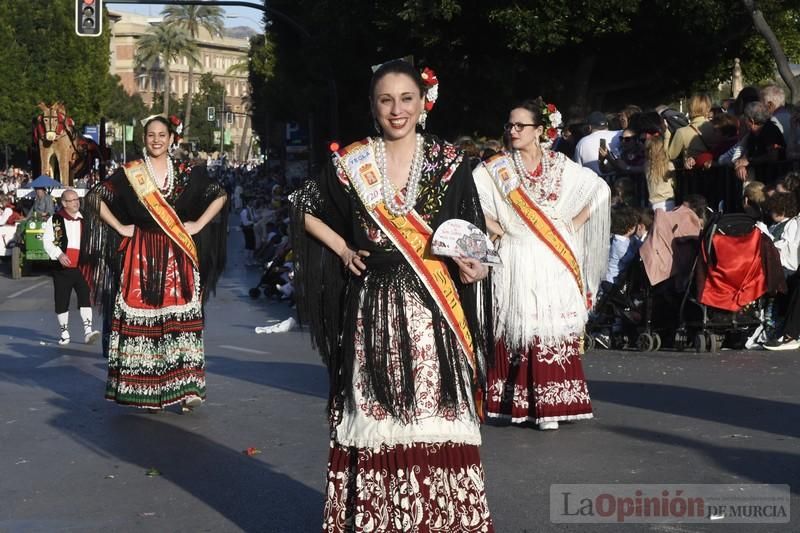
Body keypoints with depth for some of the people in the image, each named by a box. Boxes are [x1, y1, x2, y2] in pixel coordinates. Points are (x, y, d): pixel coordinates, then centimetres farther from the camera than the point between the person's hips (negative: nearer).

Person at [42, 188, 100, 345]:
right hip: (63, 268, -2)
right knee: (62, 301, 6)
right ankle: (64, 332, 18)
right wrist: (59, 254, -18)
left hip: (82, 267, 2)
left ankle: (88, 330, -13)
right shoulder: (54, 220, -1)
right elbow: (47, 241, -4)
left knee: (85, 297, -10)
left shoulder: (84, 219, 10)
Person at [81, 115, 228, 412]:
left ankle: (186, 387, -5)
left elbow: (220, 195, 14)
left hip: (177, 257, 1)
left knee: (181, 318, -5)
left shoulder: (186, 173, 7)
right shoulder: (129, 173, 3)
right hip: (140, 257, -1)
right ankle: (142, 388, 5)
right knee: (141, 319, -3)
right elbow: (95, 197, 4)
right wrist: (120, 228, -2)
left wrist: (199, 224, 4)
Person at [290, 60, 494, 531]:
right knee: (373, 419, 3)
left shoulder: (449, 162, 3)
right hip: (372, 308, 1)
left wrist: (471, 265, -16)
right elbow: (306, 209, 16)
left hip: (431, 309, 0)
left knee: (434, 418, -3)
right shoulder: (351, 164, 4)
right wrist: (342, 249, 4)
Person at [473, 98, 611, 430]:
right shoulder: (496, 169, 1)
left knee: (556, 328, -2)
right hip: (517, 262, -2)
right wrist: (496, 228, -8)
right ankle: (520, 404, 2)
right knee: (519, 330, -5)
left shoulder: (562, 167, 8)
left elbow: (600, 189, 16)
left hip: (556, 262, 2)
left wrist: (575, 223, 7)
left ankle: (550, 404, 4)